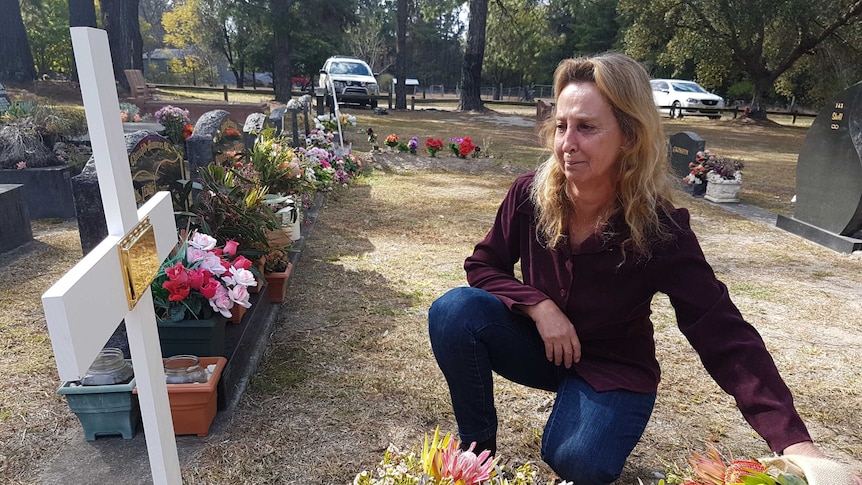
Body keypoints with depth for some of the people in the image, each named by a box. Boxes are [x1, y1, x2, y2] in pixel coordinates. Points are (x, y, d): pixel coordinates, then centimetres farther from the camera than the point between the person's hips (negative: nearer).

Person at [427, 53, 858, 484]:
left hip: (613, 368, -2)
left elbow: (727, 339, -26)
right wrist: (539, 305, -25)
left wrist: (794, 441, -39)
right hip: (540, 345, 3)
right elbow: (482, 265, -6)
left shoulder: (660, 231, -24)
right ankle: (478, 448, -3)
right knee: (456, 310, -25)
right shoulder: (530, 195, -18)